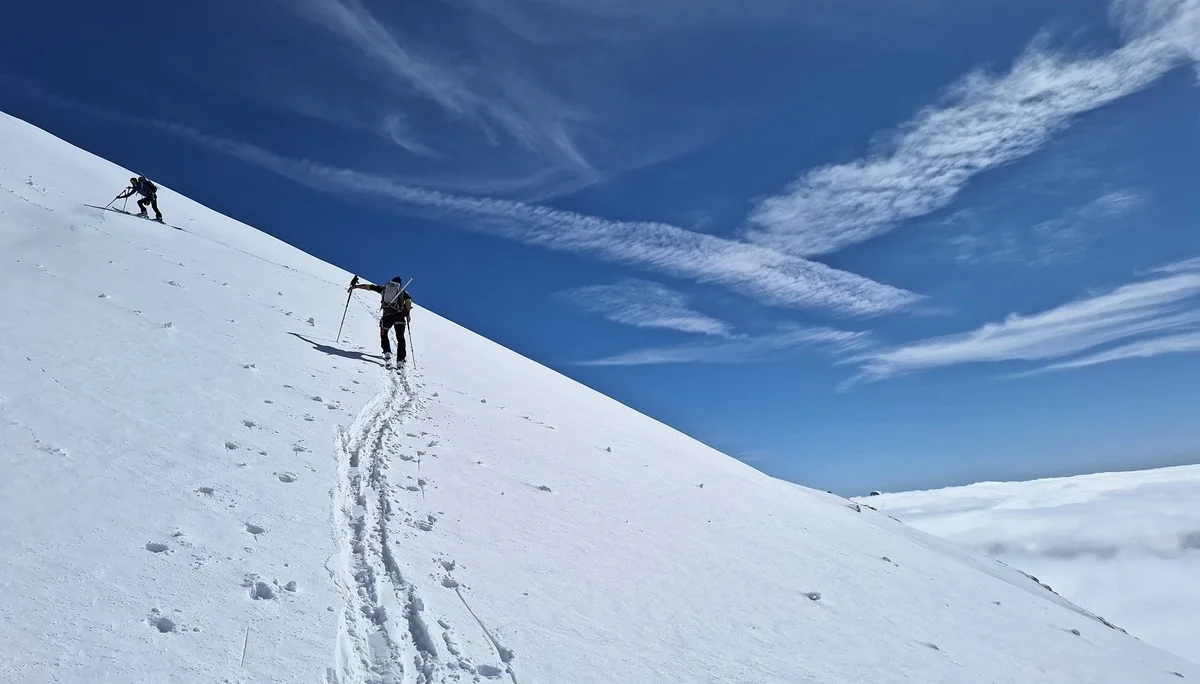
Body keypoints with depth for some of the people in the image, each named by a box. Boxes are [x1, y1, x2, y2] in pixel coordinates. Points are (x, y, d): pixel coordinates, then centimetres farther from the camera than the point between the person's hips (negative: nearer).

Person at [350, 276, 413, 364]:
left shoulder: (384, 288, 19)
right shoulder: (403, 291, 16)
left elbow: (368, 286, 21)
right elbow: (408, 301, -2)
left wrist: (355, 286, 31)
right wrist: (408, 314, -2)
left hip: (387, 316, 1)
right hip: (399, 317, -1)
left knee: (384, 335, 23)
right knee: (400, 338, 6)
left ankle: (387, 352, 2)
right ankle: (400, 359, -5)